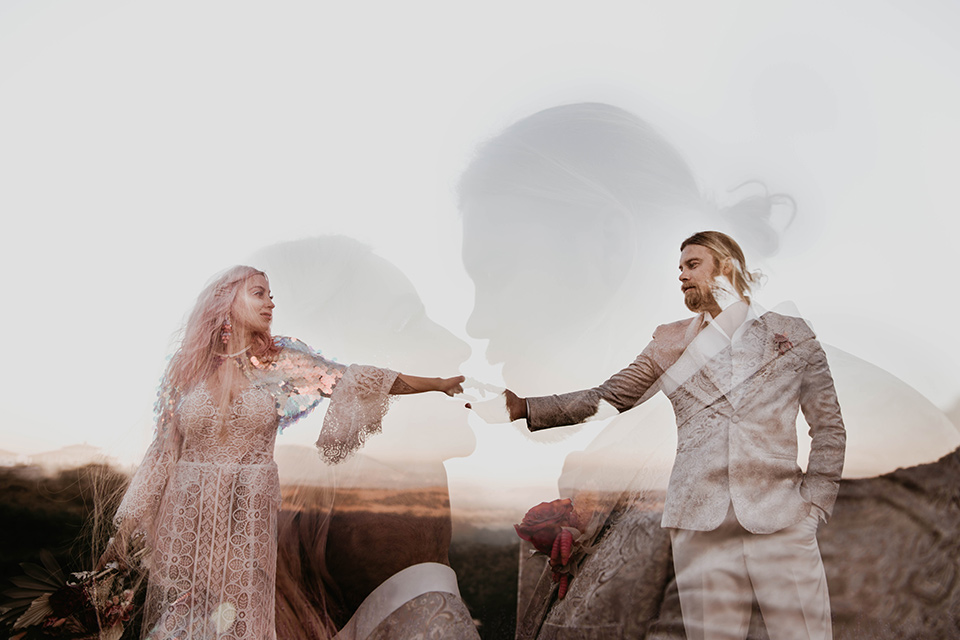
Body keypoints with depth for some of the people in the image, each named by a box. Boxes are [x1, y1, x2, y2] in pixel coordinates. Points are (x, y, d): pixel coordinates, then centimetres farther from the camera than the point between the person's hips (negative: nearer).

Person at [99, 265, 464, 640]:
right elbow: (163, 452, 4)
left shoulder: (280, 362, 1)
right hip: (188, 514, 0)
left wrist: (439, 383, -10)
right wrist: (121, 534, 4)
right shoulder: (185, 369, 1)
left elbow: (350, 381, -5)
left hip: (250, 515, 0)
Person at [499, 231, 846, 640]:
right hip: (699, 526, 1)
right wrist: (522, 407, 1)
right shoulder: (670, 343, 12)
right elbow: (604, 399, 10)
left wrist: (812, 504, 0)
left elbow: (829, 429, 10)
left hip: (781, 526, -1)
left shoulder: (793, 335, 10)